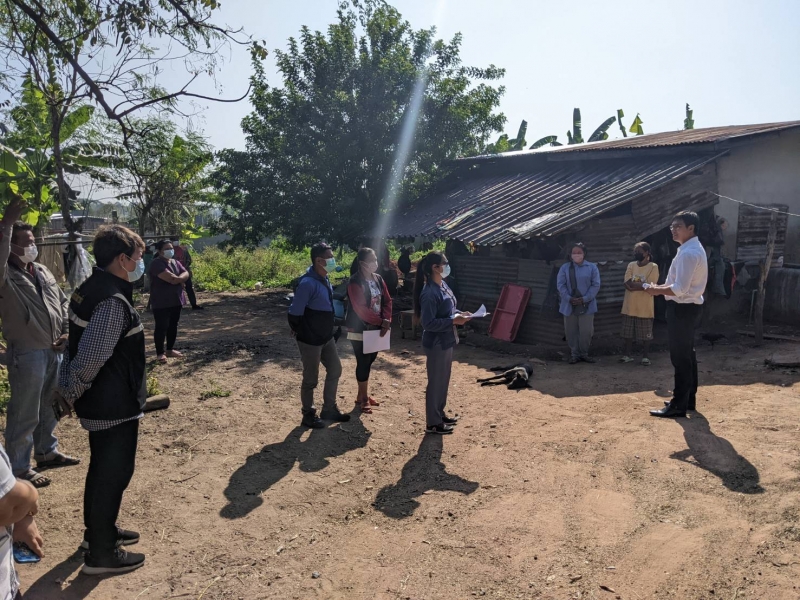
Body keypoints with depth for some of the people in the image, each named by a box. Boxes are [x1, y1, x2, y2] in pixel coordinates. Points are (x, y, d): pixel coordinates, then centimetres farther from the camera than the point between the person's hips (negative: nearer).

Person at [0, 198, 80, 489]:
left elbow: (63, 302, 15)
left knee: (49, 407, 20)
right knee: (25, 414, 2)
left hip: (54, 351, 8)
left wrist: (67, 332, 4)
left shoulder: (42, 271, 10)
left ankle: (47, 452, 37)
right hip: (26, 354, -7)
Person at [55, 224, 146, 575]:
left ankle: (98, 531, 41)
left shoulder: (90, 289, 6)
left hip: (100, 403, 10)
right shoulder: (113, 302, -26)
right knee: (113, 473, 4)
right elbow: (90, 358, -28)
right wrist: (71, 395, -12)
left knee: (102, 469, 23)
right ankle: (101, 554, 19)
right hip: (114, 406, -10)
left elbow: (78, 347, 10)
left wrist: (65, 390, 14)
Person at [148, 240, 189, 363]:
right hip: (161, 302, -8)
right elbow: (170, 278, -24)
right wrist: (180, 278, -7)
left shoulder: (175, 262, 13)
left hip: (175, 300, 8)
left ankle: (170, 349, 24)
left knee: (173, 326, 13)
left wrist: (177, 279, -15)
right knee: (162, 327, -5)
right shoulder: (156, 263, -14)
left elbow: (186, 274, 2)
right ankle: (160, 353, 2)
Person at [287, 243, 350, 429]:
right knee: (311, 379, 6)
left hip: (326, 337, 9)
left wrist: (329, 329, 15)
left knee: (335, 370, 18)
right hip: (310, 340, -9)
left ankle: (329, 409, 34)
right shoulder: (308, 283, -25)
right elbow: (294, 313, -22)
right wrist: (300, 333, -6)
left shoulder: (325, 279, 4)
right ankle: (308, 415, 25)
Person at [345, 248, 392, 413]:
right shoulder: (355, 282, -16)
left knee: (369, 361, 14)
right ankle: (363, 398, 12)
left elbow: (387, 301, 5)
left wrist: (386, 321, -10)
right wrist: (381, 322, -19)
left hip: (376, 328, 7)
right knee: (363, 363, 0)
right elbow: (361, 308, -22)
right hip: (360, 330, -7)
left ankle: (363, 395, 27)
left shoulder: (379, 279, 7)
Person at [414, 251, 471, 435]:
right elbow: (428, 323, -25)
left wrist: (459, 314, 1)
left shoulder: (442, 285, 6)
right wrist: (454, 321, -24)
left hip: (446, 341, 10)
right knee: (436, 382, 2)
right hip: (436, 343, -10)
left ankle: (439, 414, 36)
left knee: (443, 380, 20)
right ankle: (432, 423, 15)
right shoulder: (430, 293, -24)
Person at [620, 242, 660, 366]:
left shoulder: (653, 267, -6)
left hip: (645, 307, -4)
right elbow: (627, 284, -5)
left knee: (646, 334, 4)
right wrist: (642, 284, -17)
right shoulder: (631, 265, 7)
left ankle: (645, 356, 15)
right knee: (628, 333, 9)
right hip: (629, 306, 4)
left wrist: (634, 284, -12)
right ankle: (628, 355, 19)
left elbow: (650, 286, -16)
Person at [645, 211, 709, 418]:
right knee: (687, 355, 17)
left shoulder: (688, 253, -21)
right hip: (689, 307, 11)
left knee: (680, 357, -4)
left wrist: (656, 290, -13)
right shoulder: (693, 249, 13)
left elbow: (680, 289, -26)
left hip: (683, 309, -11)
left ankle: (678, 406, 3)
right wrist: (662, 287, 10)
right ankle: (688, 399, 28)